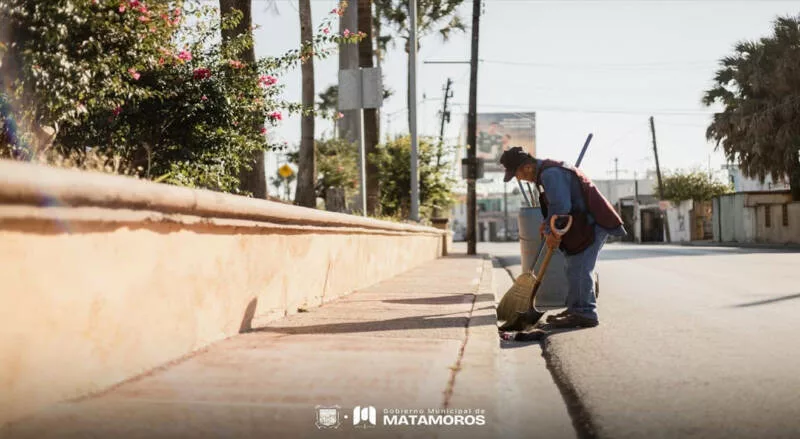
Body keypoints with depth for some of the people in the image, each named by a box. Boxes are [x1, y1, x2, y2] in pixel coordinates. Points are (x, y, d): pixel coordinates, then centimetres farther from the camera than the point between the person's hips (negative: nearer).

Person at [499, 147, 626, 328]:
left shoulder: (550, 174, -20)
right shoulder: (547, 170, 14)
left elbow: (560, 207, -27)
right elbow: (557, 203, 24)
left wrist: (550, 231, -14)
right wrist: (548, 225, 12)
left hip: (592, 223, -11)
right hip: (584, 223, 11)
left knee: (579, 268, -10)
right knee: (574, 268, 15)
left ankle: (586, 314, -5)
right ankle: (575, 309, 24)